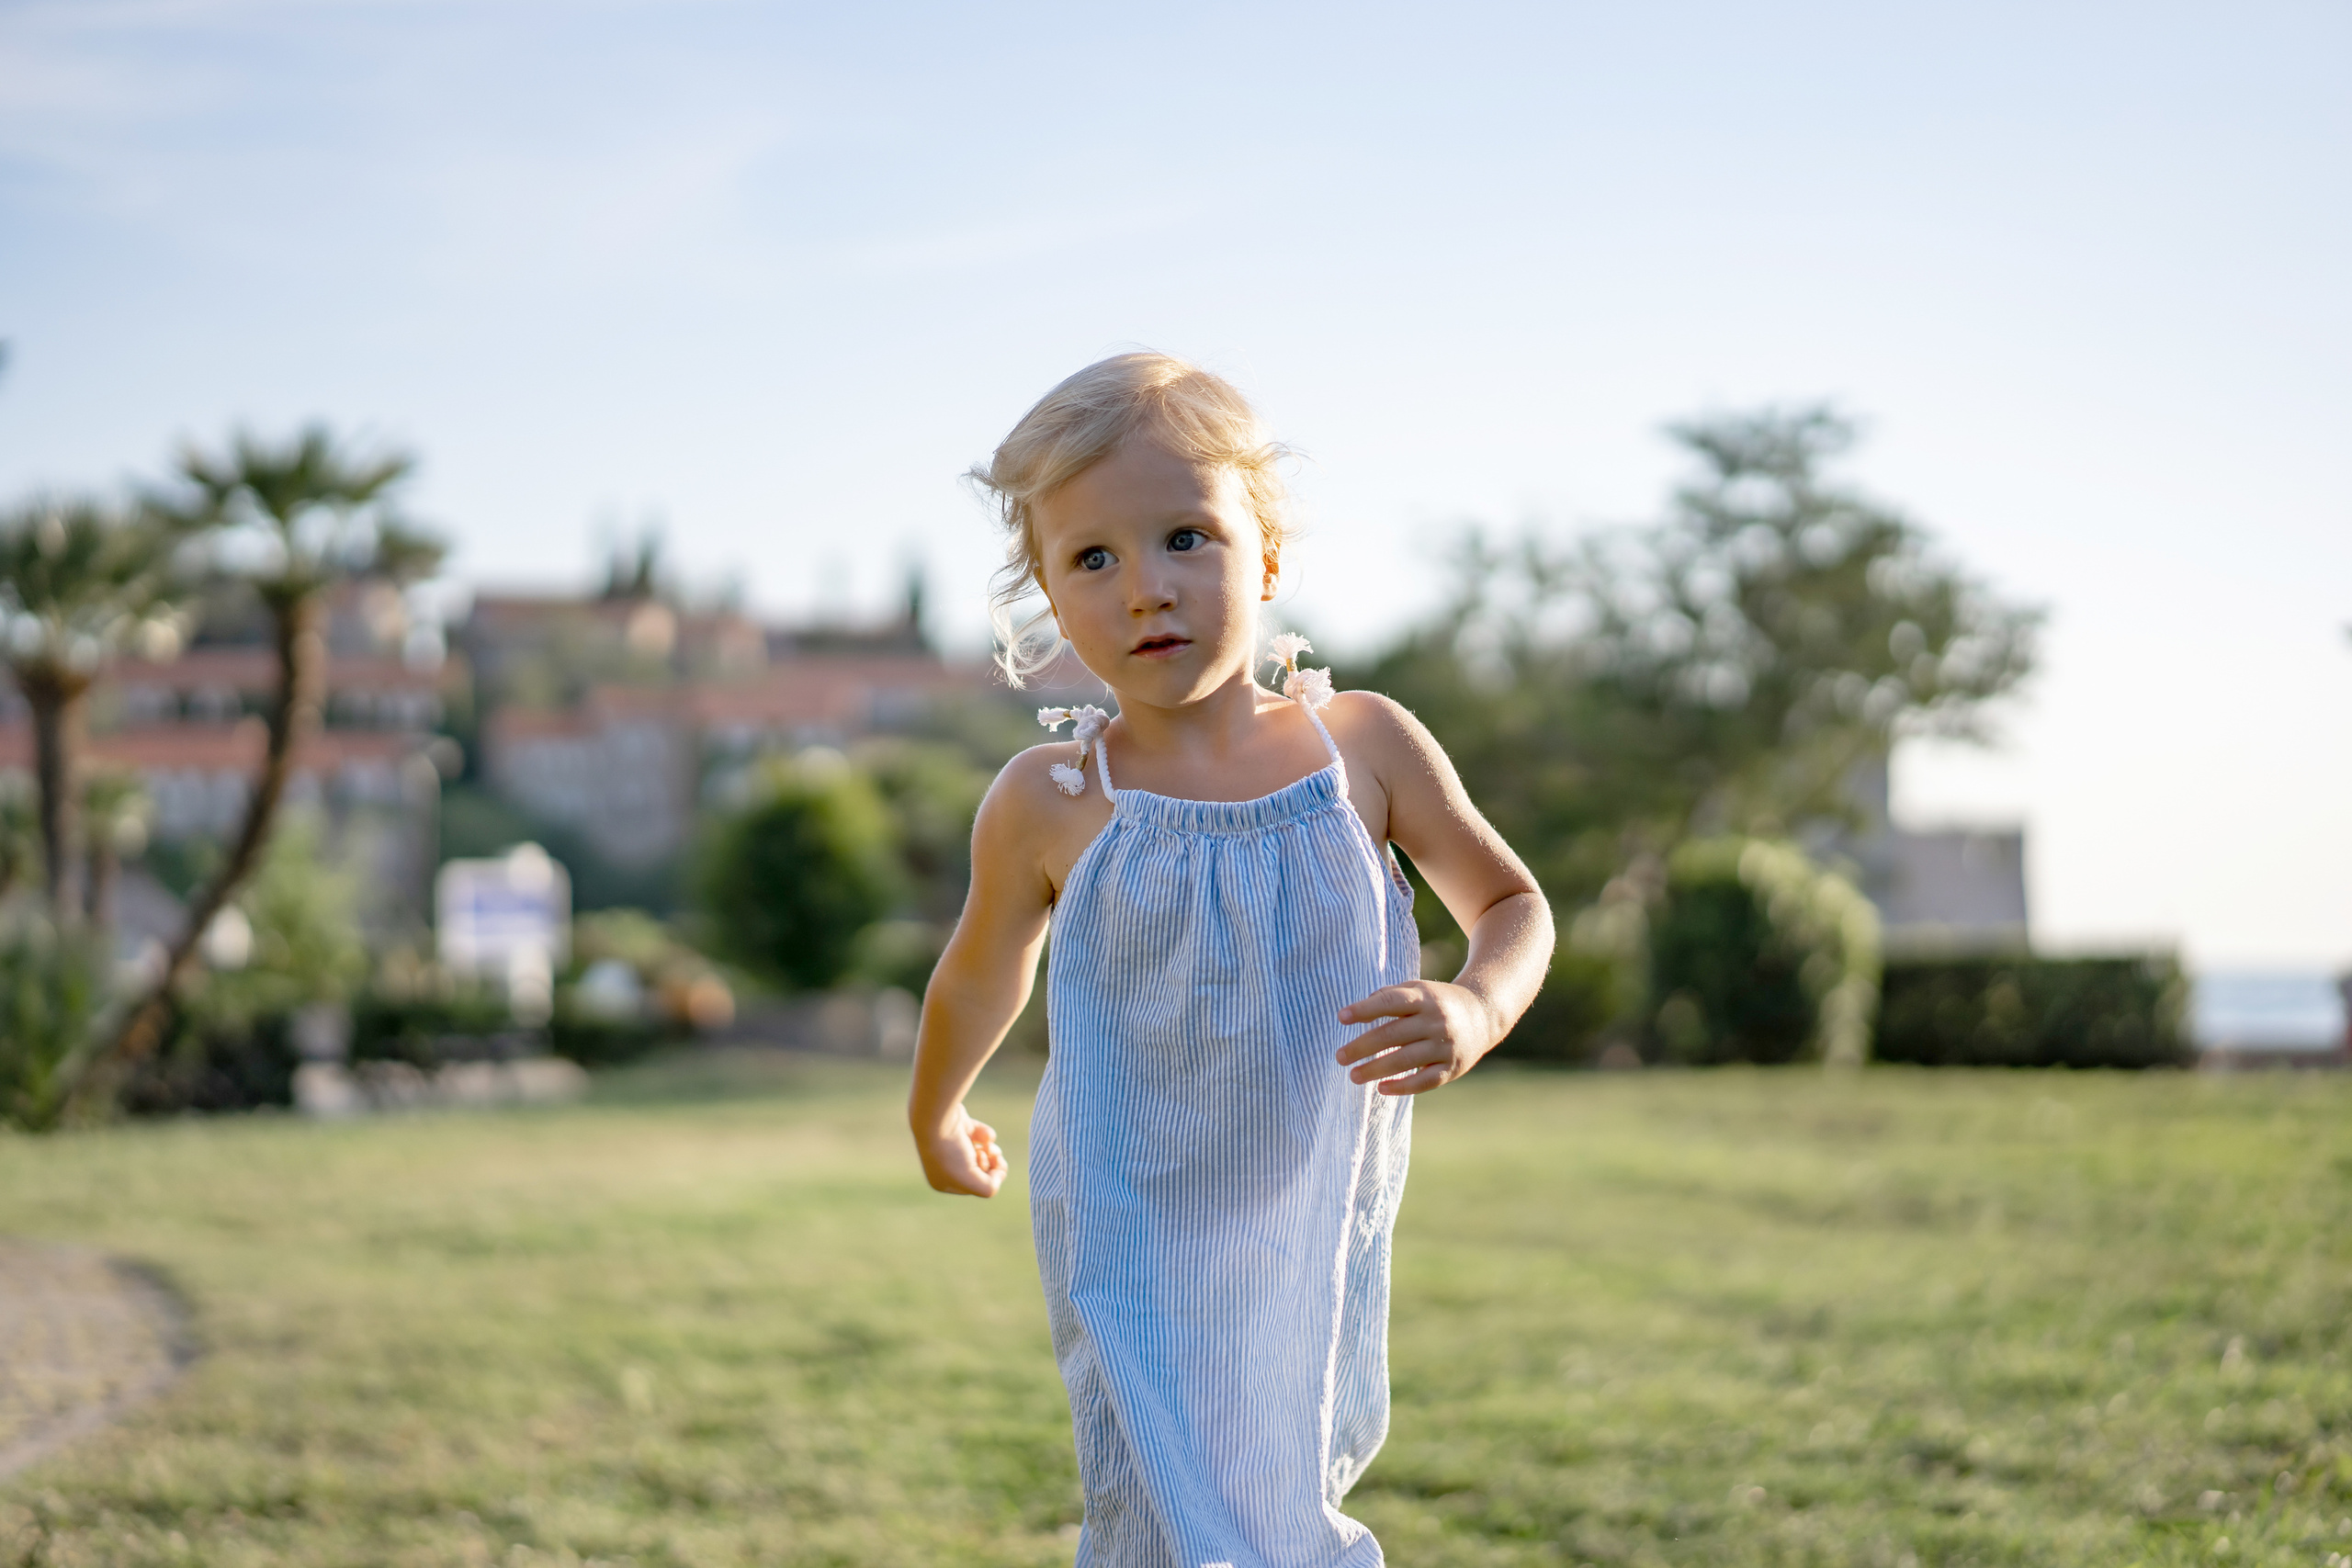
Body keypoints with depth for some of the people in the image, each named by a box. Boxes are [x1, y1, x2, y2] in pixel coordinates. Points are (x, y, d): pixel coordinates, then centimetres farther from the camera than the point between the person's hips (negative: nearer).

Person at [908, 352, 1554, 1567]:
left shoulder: (1365, 747, -6)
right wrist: (935, 1114, 25)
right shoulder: (1050, 805, -10)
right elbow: (982, 975, 9)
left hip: (1318, 1237, 3)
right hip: (1141, 1255, -3)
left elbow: (1512, 903, 5)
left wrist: (1473, 1010, -17)